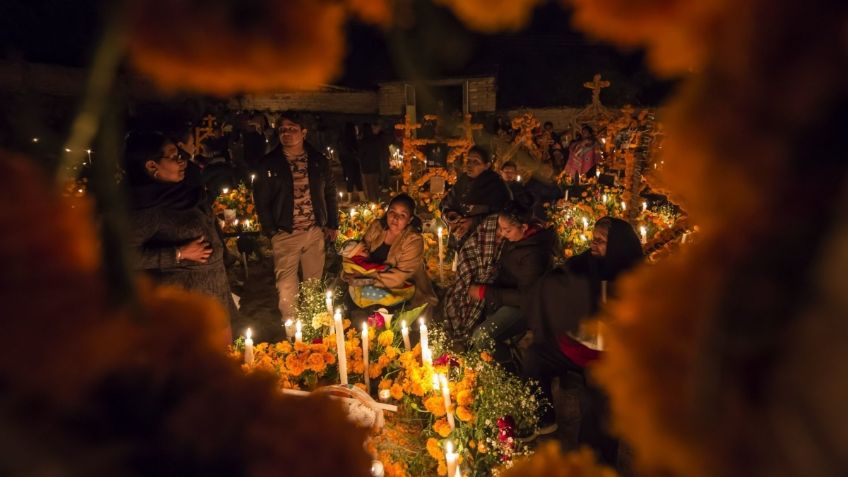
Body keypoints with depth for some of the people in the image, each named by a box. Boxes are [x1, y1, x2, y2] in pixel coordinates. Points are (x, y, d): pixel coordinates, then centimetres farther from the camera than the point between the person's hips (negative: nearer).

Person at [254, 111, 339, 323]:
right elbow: (261, 200, 1)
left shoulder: (319, 160, 5)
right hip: (285, 235, -2)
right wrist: (271, 231, -5)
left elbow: (330, 193, 12)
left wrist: (333, 224, 10)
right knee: (287, 286, 0)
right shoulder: (269, 163, -1)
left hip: (315, 232, 2)